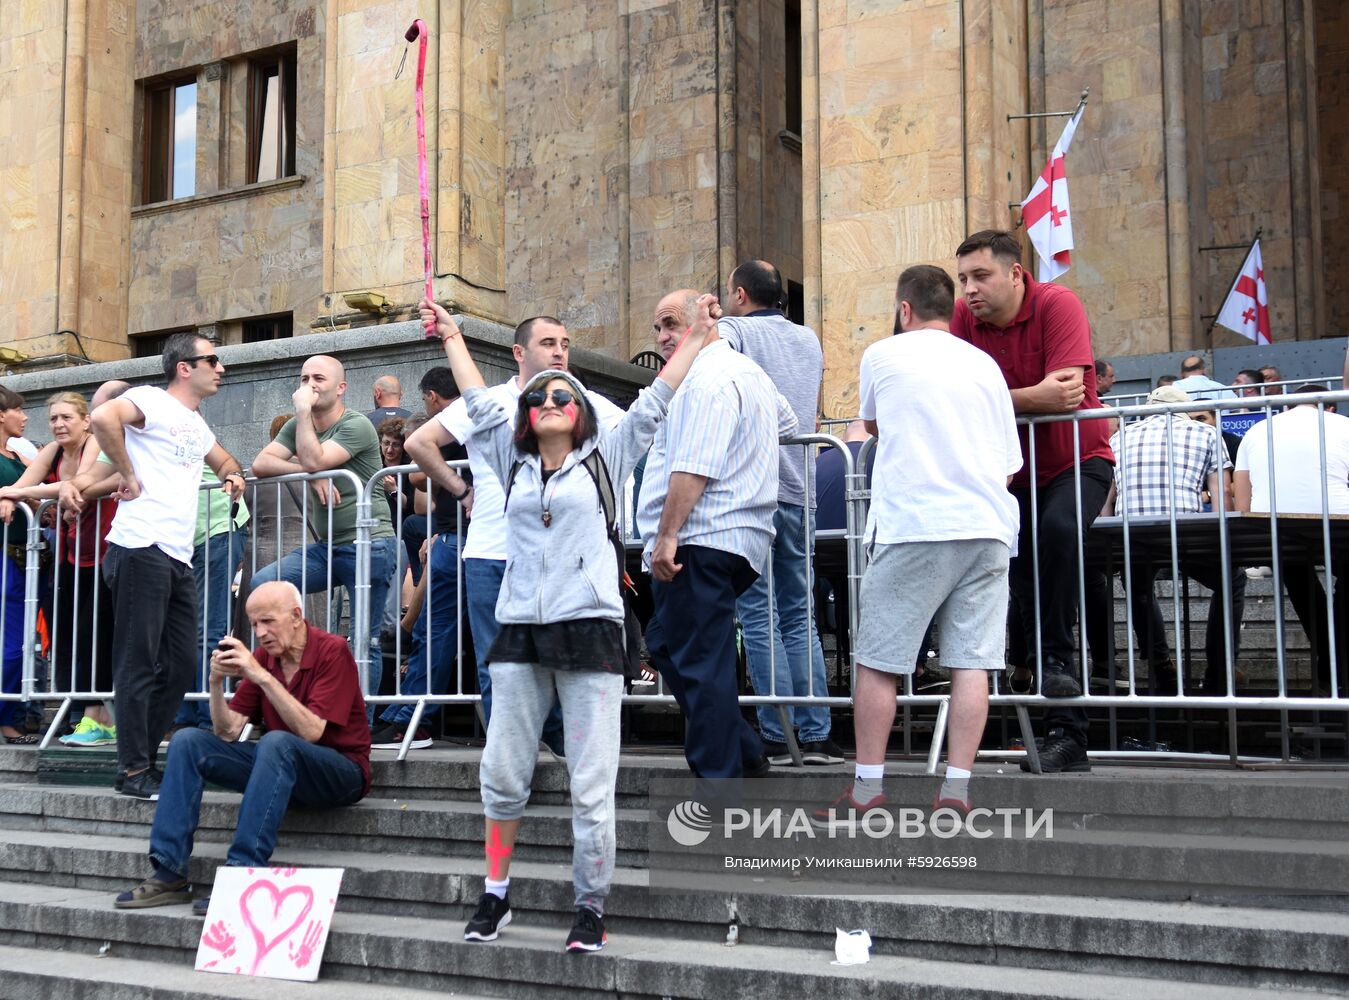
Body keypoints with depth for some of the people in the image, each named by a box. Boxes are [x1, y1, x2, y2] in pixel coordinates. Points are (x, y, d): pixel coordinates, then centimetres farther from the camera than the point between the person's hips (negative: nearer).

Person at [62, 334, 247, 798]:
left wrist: (232, 475, 18)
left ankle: (143, 758, 18)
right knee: (139, 664, -5)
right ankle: (134, 771, 0)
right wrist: (129, 476, -15)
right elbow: (104, 418, -23)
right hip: (141, 549, -9)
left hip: (179, 559, 9)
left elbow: (224, 460, 42)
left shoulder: (197, 426, 24)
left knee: (180, 665, 9)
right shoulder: (152, 401, -3)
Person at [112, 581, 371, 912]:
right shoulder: (262, 657, 4)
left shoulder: (332, 651, -14)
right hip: (280, 763, 7)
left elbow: (310, 731, -25)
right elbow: (227, 733, 0)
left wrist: (262, 676, -28)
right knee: (187, 741, -5)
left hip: (342, 770, -7)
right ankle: (169, 873, -11)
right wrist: (217, 681, -15)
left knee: (276, 742, -37)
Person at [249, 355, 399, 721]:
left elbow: (313, 460, -22)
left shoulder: (357, 426, -9)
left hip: (368, 544, -7)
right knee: (262, 584, -13)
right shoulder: (298, 426, 13)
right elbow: (260, 464, 1)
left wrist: (304, 411, -13)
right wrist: (310, 474, -13)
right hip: (326, 546, 7)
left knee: (364, 643, -4)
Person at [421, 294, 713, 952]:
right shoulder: (514, 463, 16)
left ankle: (590, 909, 6)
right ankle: (496, 896, 19)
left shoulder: (605, 458, 10)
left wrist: (698, 335, 12)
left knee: (591, 784, -4)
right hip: (520, 631, 3)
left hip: (590, 631, -3)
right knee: (502, 774, 4)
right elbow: (479, 401, 24)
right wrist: (451, 336, 31)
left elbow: (655, 401, 11)